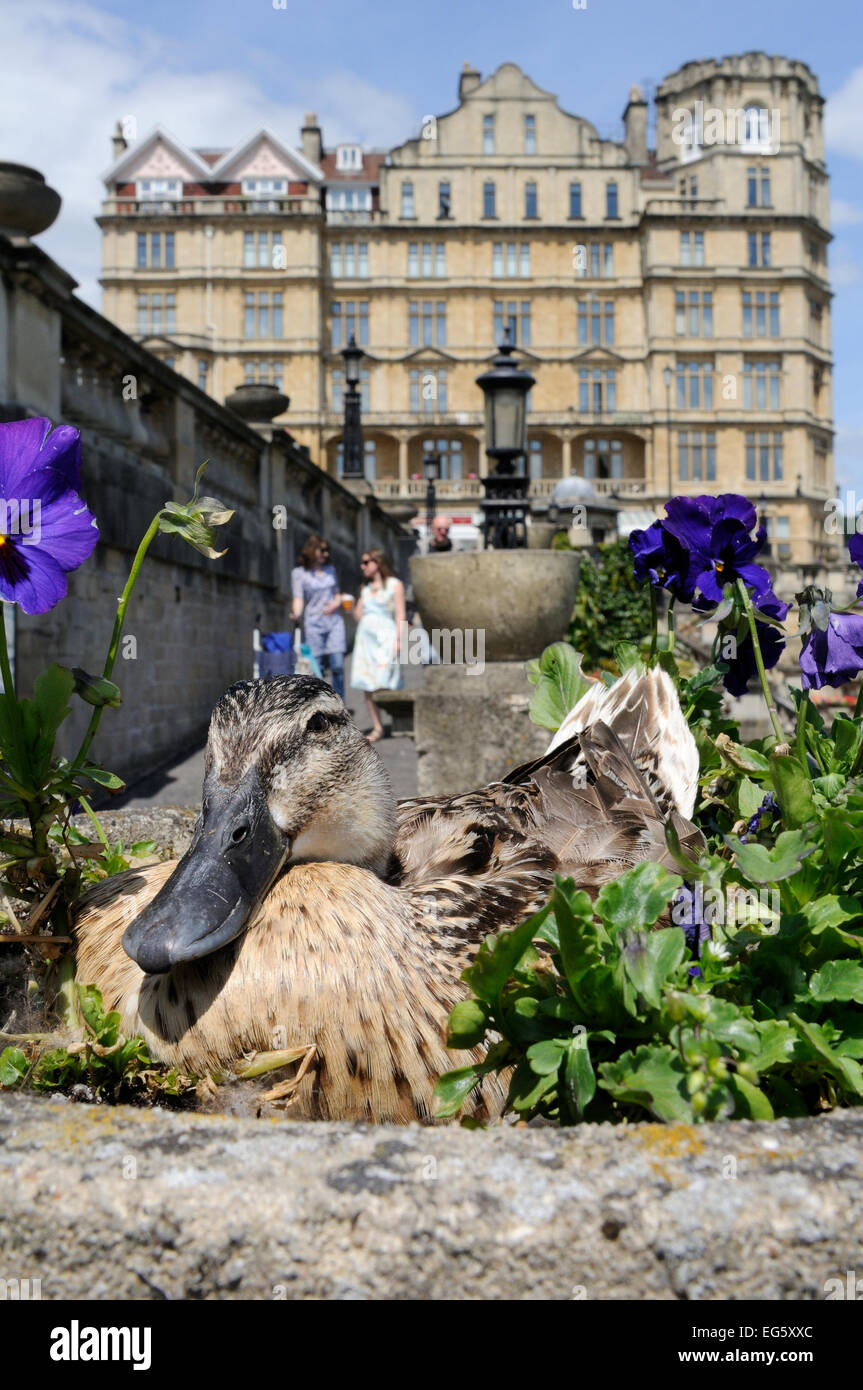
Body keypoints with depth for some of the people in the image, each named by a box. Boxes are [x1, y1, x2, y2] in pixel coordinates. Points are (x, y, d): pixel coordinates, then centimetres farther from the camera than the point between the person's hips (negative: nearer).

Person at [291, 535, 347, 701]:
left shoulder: (330, 569, 14)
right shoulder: (299, 573, 2)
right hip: (314, 624, -3)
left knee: (337, 665, -5)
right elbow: (298, 599, -7)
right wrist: (296, 614, -28)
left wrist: (336, 603, -1)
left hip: (335, 621, 3)